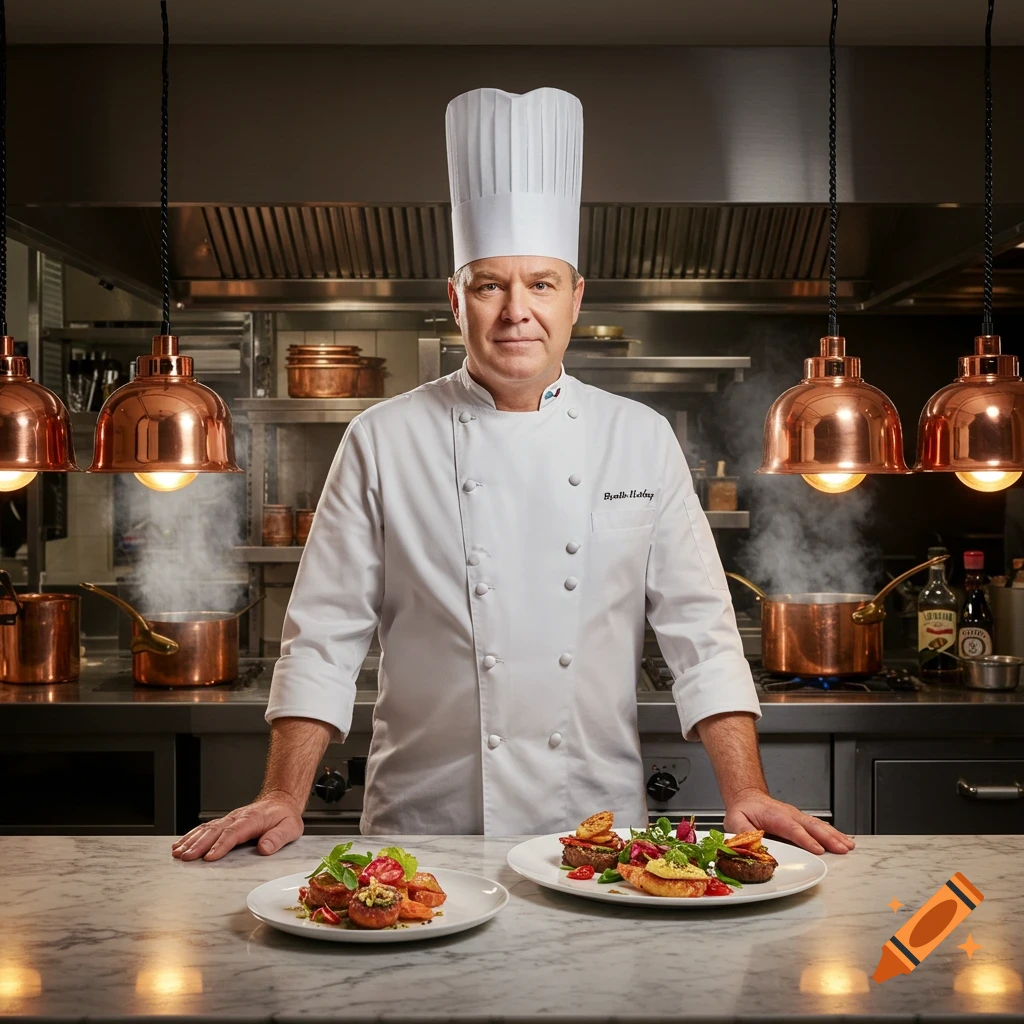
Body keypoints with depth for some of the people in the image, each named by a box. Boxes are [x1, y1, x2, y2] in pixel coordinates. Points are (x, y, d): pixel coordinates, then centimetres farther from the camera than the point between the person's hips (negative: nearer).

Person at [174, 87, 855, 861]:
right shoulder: (384, 441, 0)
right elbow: (325, 637, 0)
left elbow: (700, 631, 4)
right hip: (425, 823, -1)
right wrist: (284, 801, -7)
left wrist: (746, 794, -4)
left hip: (599, 821, 1)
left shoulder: (641, 440, 5)